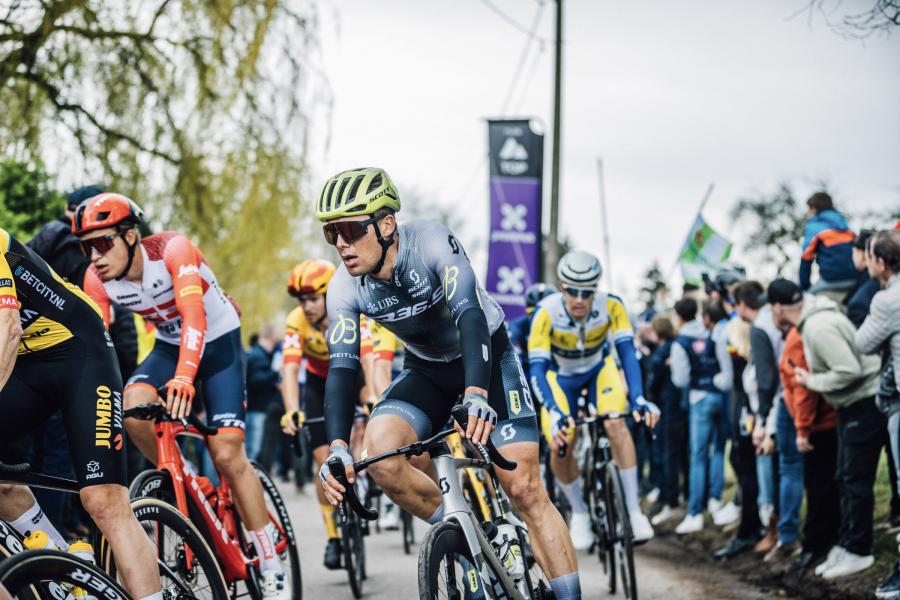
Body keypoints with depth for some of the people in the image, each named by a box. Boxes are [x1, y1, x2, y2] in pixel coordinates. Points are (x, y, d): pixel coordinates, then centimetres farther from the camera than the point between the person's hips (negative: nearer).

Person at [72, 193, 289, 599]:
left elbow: (194, 314, -44)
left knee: (227, 455, -14)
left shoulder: (172, 249, -31)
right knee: (133, 408, -28)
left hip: (219, 343, -4)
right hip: (168, 347, 4)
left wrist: (184, 377, -59)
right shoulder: (97, 280, -17)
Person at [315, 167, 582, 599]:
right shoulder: (345, 289, -19)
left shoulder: (432, 243, -30)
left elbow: (470, 317, -41)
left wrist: (476, 396, -58)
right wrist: (337, 447, -40)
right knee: (379, 448, -25)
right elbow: (341, 367, -24)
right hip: (428, 369, 3)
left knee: (524, 489, -12)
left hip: (486, 356, -3)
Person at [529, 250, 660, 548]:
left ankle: (633, 510, -18)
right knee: (559, 446, -17)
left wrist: (638, 398, -46)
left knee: (615, 424, -27)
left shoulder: (611, 305, -30)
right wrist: (555, 413, -49)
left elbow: (627, 352, -32)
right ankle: (579, 513, 10)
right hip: (561, 376, 0)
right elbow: (537, 369, -36)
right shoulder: (547, 313, -34)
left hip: (600, 369, 0)